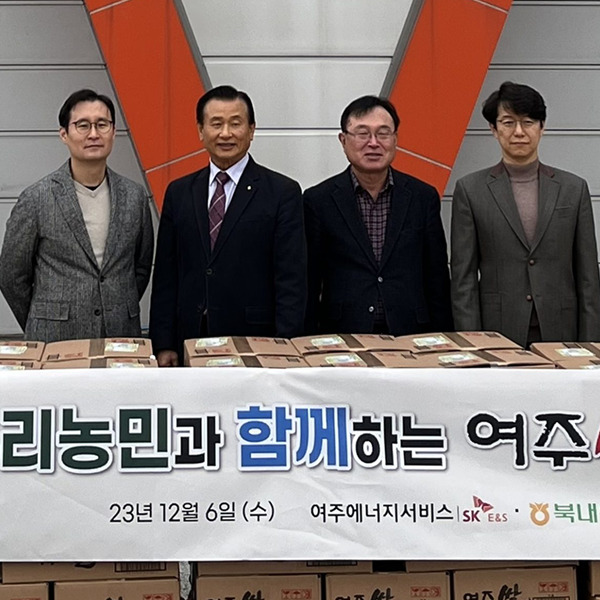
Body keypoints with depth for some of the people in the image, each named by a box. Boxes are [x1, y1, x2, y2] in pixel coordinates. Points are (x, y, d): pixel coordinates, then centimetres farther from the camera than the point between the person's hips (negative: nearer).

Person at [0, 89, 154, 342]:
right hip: (55, 340, -3)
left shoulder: (135, 196, 5)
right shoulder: (37, 198, -5)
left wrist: (122, 317, 10)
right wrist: (41, 327, 8)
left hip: (122, 336, 3)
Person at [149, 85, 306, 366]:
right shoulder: (179, 193, 11)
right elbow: (165, 276, 10)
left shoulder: (283, 192, -1)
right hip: (189, 344, 3)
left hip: (254, 343, -3)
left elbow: (291, 279, -5)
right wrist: (163, 345, 3)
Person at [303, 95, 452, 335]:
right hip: (342, 336, -1)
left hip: (410, 335, 2)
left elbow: (437, 280, 7)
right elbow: (308, 286, 1)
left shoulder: (423, 197, 6)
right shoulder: (318, 200, 0)